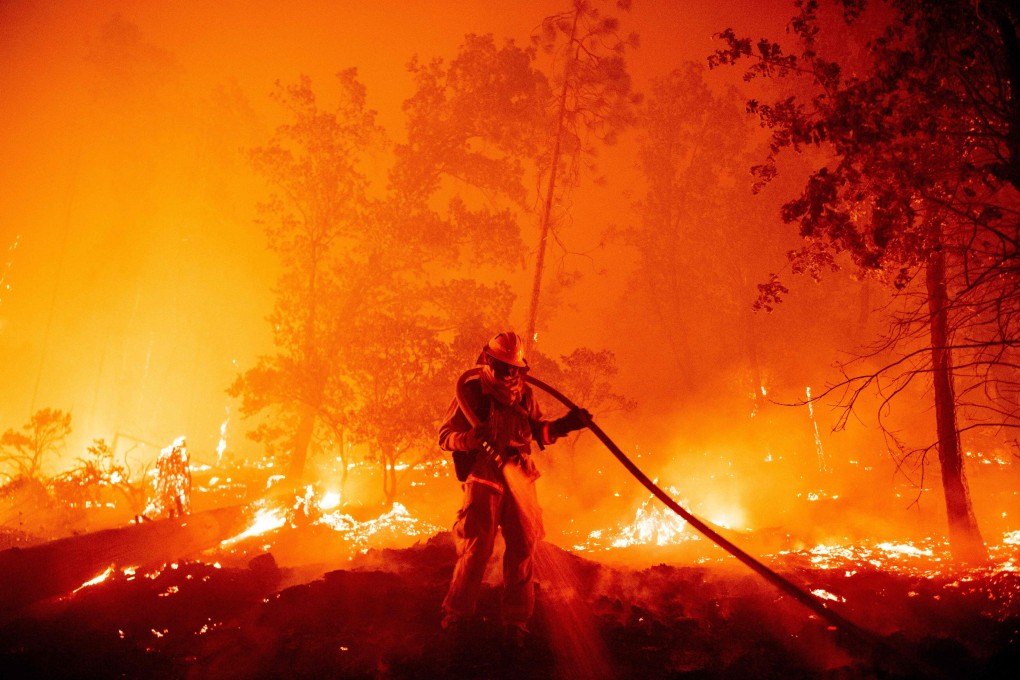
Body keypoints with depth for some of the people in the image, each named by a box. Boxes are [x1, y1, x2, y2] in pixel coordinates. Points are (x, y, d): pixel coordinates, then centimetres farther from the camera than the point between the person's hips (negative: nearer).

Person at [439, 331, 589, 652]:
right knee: (476, 548, -7)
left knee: (523, 547, 3)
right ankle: (455, 616, 12)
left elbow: (538, 431, 17)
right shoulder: (470, 391, -4)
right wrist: (471, 437, -25)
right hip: (483, 478, -4)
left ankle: (516, 621, 15)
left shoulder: (524, 394, 9)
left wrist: (565, 424, 0)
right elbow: (445, 436, -6)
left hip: (519, 478, 4)